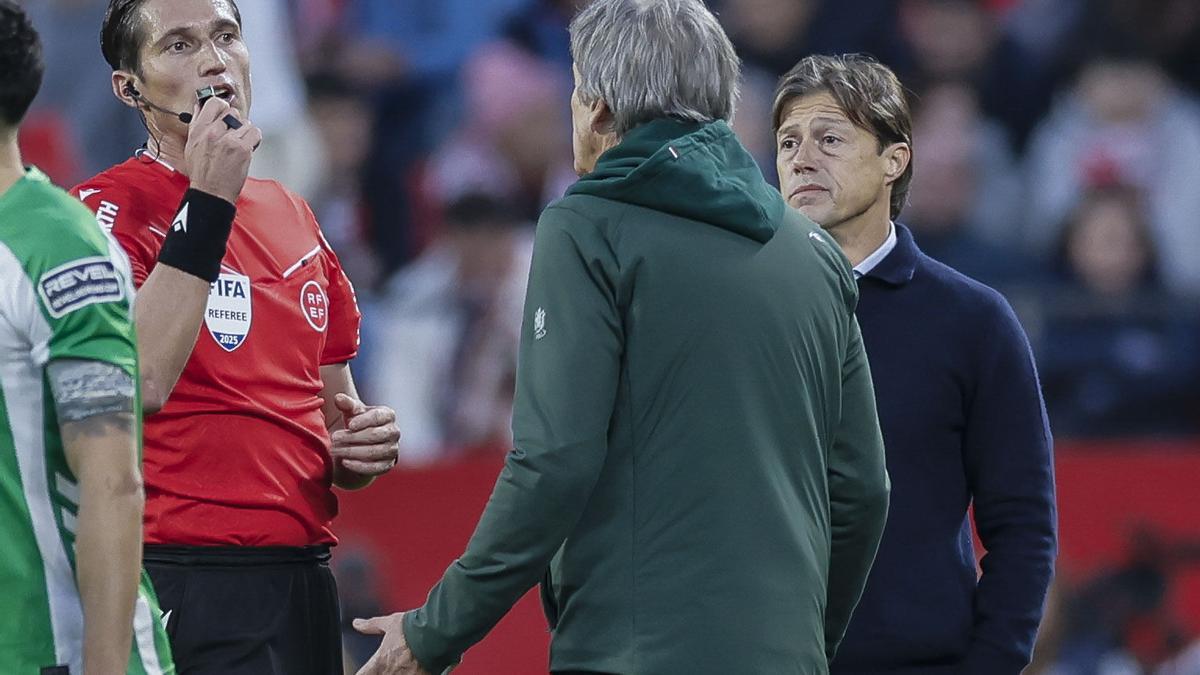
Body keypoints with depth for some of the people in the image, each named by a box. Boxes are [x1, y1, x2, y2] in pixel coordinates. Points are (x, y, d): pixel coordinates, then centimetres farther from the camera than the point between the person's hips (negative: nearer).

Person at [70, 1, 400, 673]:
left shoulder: (294, 217, 15)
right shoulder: (109, 209, -7)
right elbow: (142, 382, -23)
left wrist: (361, 446, 2)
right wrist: (208, 201, -21)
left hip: (306, 578, 7)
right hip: (184, 585, -7)